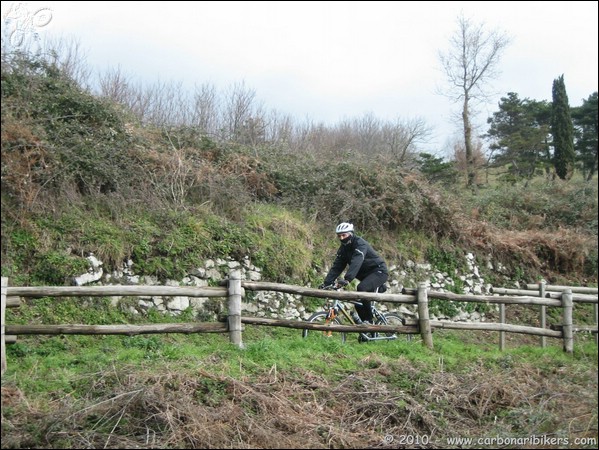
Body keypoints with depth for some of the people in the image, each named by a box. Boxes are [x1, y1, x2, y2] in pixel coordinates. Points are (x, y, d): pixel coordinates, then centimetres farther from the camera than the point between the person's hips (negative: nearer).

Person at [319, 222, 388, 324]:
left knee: (362, 288, -31)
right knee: (358, 305, 1)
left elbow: (356, 263, -38)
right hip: (366, 274, 8)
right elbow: (336, 266, -4)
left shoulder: (360, 244, -22)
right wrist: (326, 283, -16)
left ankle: (368, 320, -20)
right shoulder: (343, 248, 1)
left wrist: (347, 279, -51)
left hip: (379, 271, -8)